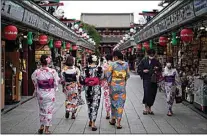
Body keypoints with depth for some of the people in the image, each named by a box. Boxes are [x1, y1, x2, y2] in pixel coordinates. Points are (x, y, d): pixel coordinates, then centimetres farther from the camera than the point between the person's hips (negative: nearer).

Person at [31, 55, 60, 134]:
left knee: (42, 109, 20)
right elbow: (56, 83, -6)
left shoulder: (36, 72, -11)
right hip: (50, 94, -1)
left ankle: (42, 126, 27)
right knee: (49, 110, 9)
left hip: (40, 94, 1)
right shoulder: (53, 71, -14)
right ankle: (47, 129, 14)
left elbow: (35, 83, 0)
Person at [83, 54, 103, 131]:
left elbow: (84, 78, -4)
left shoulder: (86, 69, -5)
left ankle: (90, 121, 30)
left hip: (88, 88, 2)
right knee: (95, 105, 1)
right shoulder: (99, 68, -8)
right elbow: (101, 78, -2)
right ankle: (93, 124, -5)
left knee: (89, 105, 18)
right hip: (96, 88, -2)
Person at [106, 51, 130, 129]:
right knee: (120, 103, 4)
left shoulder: (113, 64, -9)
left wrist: (109, 82, 4)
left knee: (113, 102, 16)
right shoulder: (126, 64, -1)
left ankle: (113, 119, 27)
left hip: (113, 85, -1)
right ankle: (118, 123, 0)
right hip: (122, 86, 1)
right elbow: (128, 75, 5)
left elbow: (108, 74, -10)